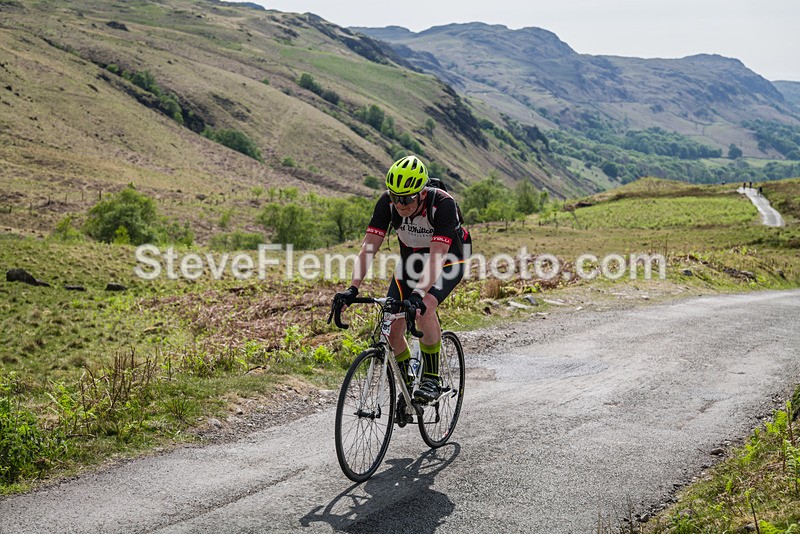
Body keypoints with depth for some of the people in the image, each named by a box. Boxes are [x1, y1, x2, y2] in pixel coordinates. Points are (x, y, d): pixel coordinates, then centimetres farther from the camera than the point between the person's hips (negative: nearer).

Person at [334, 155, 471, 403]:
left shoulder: (443, 204, -34)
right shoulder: (387, 202, -23)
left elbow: (437, 257, -42)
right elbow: (368, 248, -24)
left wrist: (419, 293, -56)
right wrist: (353, 288, -37)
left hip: (448, 260, -4)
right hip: (411, 259, 4)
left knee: (424, 309, -32)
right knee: (392, 327, -10)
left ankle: (431, 379, -14)